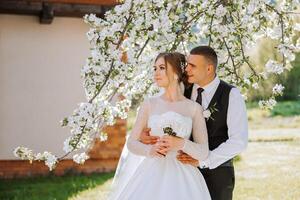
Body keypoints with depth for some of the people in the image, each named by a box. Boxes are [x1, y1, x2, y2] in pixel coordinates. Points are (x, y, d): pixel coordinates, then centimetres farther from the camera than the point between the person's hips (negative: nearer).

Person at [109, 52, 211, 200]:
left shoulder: (194, 108, 3)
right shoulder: (149, 104, 7)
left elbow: (203, 153, -1)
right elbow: (131, 143, 6)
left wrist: (181, 143, -17)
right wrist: (150, 150, -13)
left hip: (181, 177, -1)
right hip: (151, 174, 1)